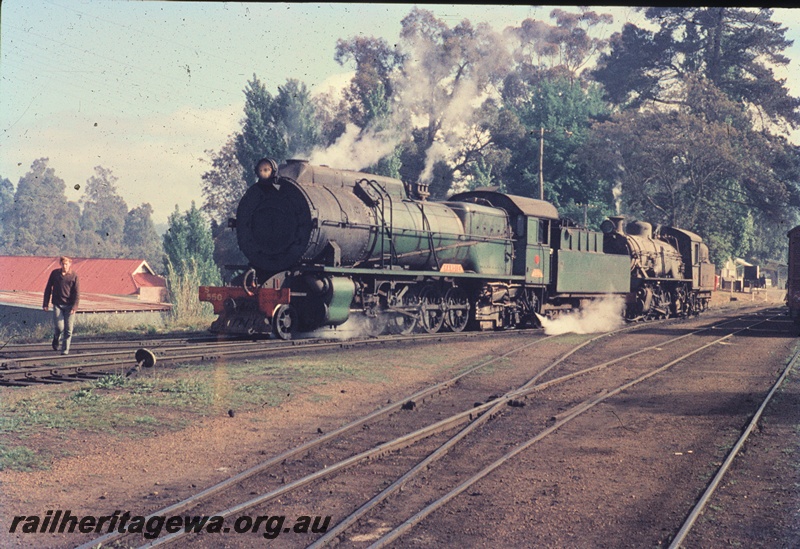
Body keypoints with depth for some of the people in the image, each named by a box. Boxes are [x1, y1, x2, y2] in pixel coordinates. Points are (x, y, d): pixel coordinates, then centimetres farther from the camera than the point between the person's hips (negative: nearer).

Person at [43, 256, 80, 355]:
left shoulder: (74, 275, -2)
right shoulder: (55, 273, 3)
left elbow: (77, 293, -3)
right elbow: (48, 289, 9)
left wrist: (75, 307, -12)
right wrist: (45, 303, 5)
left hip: (69, 306, 0)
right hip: (57, 304, 0)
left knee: (68, 329, -1)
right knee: (59, 326, -12)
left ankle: (65, 349, 11)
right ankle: (56, 337, 22)